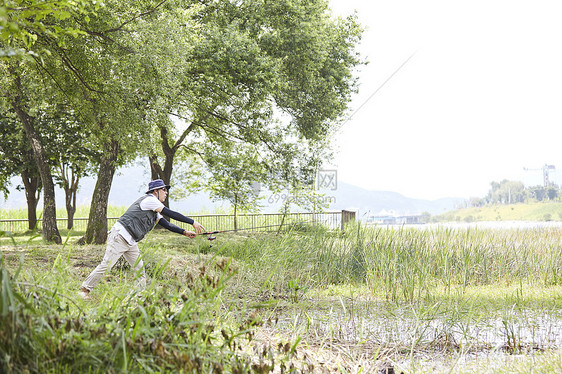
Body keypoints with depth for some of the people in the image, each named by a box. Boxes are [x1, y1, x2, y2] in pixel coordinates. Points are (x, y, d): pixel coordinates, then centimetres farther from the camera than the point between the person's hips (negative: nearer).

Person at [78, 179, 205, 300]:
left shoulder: (155, 211, 20)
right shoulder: (149, 200, -10)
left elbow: (166, 224, 17)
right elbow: (171, 214, -14)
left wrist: (185, 232, 5)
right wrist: (193, 222, -14)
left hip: (131, 242, 10)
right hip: (120, 236, -10)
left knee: (140, 269, 5)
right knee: (107, 265, -11)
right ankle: (85, 290, -2)